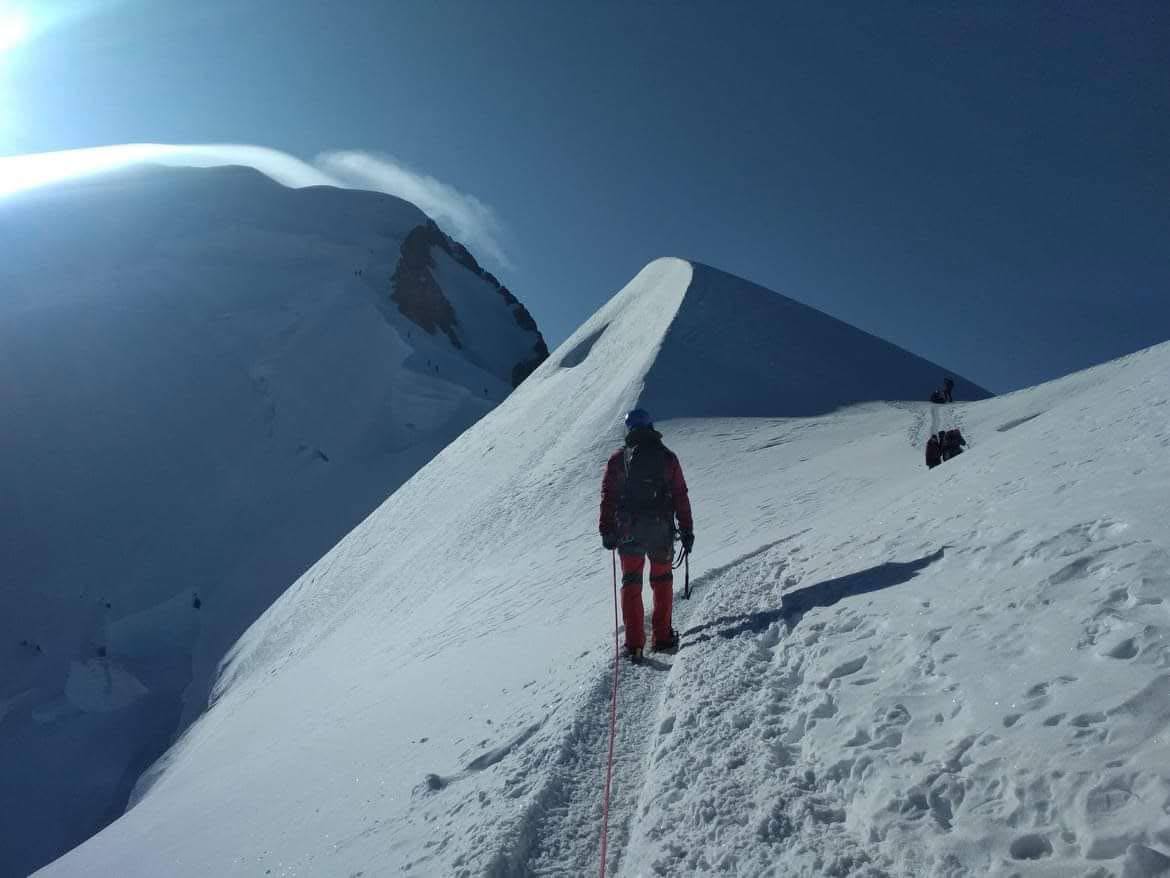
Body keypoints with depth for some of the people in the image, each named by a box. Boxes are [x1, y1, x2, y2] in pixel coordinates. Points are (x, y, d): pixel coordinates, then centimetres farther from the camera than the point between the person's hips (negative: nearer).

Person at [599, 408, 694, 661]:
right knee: (662, 580, 17)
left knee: (631, 583, 6)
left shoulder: (618, 459, 1)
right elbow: (681, 497, 2)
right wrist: (687, 531, 7)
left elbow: (608, 497, -1)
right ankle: (663, 637, 17)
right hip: (661, 529, 1)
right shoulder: (667, 457, 3)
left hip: (628, 531, -1)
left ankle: (634, 643, 0)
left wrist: (607, 531, 4)